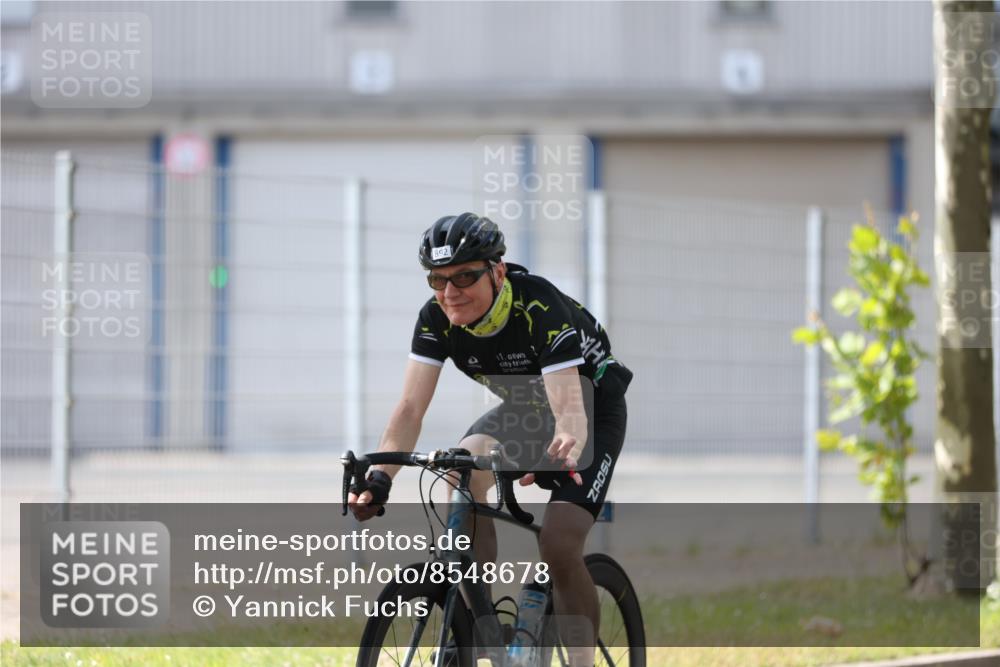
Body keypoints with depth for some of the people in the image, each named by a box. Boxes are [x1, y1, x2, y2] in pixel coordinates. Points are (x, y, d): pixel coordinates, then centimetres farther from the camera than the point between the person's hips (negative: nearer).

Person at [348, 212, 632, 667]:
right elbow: (411, 408, -25)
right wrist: (380, 477, -42)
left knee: (558, 545, -22)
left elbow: (570, 409, -44)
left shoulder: (540, 307, -35)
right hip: (523, 410, 5)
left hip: (593, 411, -5)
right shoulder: (436, 318, -20)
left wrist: (564, 448, -66)